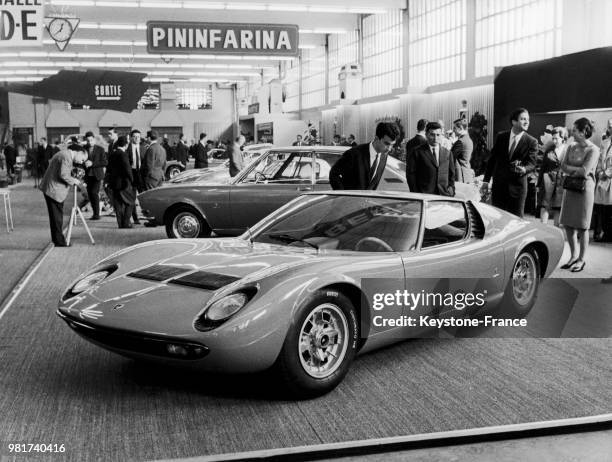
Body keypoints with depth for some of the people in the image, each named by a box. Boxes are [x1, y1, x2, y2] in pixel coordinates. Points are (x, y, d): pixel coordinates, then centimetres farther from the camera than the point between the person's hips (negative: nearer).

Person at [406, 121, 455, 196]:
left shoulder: (447, 153, 14)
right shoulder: (418, 152, 3)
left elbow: (451, 175, 19)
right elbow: (411, 174, 1)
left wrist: (451, 192, 7)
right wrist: (416, 195, -6)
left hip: (444, 195, 3)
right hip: (424, 195, -3)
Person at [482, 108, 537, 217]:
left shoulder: (531, 142, -3)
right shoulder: (501, 137, 4)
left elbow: (532, 163, -8)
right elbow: (492, 159, 7)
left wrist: (524, 169, -32)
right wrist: (486, 180, 4)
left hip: (517, 186, -2)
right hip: (499, 184, 2)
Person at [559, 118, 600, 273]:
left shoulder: (593, 150, -11)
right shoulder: (572, 147, 9)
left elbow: (584, 171, -18)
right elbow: (563, 167, 3)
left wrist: (570, 168, -5)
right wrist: (576, 170, -11)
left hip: (584, 188, -6)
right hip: (569, 187, 6)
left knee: (582, 226, 1)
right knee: (567, 224, 8)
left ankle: (581, 259, 12)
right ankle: (574, 256, 22)